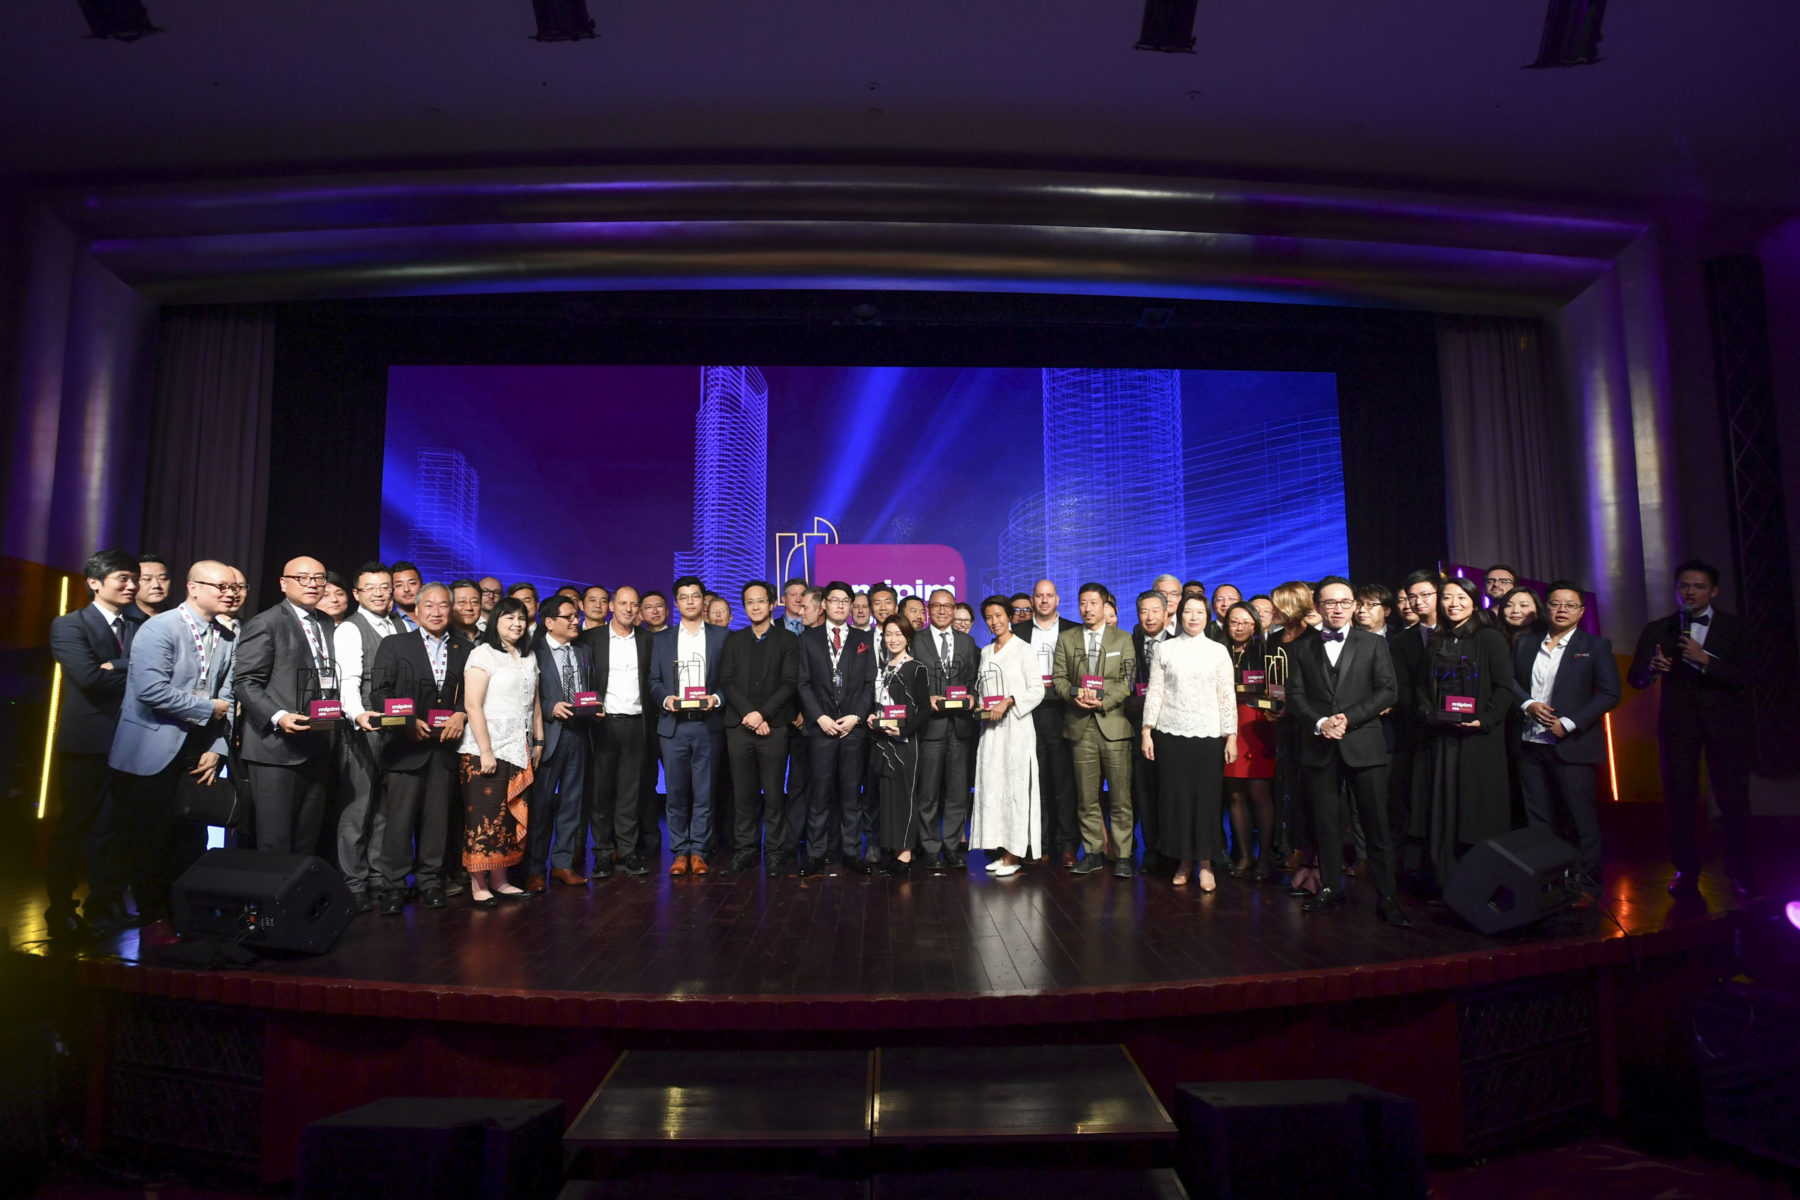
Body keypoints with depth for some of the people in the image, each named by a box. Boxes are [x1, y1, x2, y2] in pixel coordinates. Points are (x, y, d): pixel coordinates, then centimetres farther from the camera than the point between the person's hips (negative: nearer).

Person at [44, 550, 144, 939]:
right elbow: (89, 676, -17)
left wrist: (117, 669, -17)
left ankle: (106, 906, 20)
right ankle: (61, 911, 19)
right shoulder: (69, 626, -3)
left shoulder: (141, 626, 10)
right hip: (88, 743, -4)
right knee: (74, 827, 7)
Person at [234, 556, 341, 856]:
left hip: (318, 750, 7)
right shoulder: (265, 623, -3)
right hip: (276, 748, -6)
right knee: (275, 845, -3)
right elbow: (245, 681, -9)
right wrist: (278, 717, -23)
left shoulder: (325, 628, 18)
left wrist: (331, 734, 5)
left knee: (306, 843, 10)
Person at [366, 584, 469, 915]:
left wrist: (461, 715, -8)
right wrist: (408, 722, -13)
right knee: (398, 818, -4)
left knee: (437, 818, 5)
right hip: (406, 744, -2)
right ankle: (392, 887, 5)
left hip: (445, 744, 3)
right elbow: (379, 693, -1)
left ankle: (430, 882, 14)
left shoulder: (463, 651, 13)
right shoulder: (394, 645, 6)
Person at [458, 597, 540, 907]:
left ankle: (499, 880, 16)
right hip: (487, 751, -6)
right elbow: (472, 705, -13)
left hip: (519, 751, 6)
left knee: (511, 817, 7)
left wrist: (538, 742, 12)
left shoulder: (529, 657, 14)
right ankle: (477, 884, 7)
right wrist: (486, 751, -17)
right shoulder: (483, 654, -7)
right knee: (484, 818, -2)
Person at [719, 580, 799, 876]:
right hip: (739, 726, 2)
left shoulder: (787, 640, 6)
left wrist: (763, 714, -12)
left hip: (773, 726, -2)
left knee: (774, 793, -1)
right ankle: (744, 850, 12)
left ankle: (774, 852, 6)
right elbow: (726, 681, 4)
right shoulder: (734, 640, 14)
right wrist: (749, 714, -9)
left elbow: (789, 683, -3)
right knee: (742, 793, 5)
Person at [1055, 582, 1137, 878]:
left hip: (1114, 723, -2)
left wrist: (1104, 701, -14)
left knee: (1121, 795, -3)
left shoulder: (1123, 640, 9)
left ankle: (1123, 855, 4)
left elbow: (1128, 680, 0)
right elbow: (1059, 678, 8)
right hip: (1080, 726, 2)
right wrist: (1074, 695, -12)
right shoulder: (1066, 639, 14)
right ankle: (1093, 852, 15)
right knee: (1087, 795, 6)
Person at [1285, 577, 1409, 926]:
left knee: (1376, 824, -1)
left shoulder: (1374, 644, 8)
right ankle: (1330, 889, 18)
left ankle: (1386, 898, 5)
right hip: (1320, 747, 2)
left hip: (1364, 744, -2)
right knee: (1325, 823, 7)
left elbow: (1386, 691, 0)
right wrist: (1320, 723, -11)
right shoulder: (1304, 649, 12)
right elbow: (1295, 696, 6)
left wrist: (1348, 719, -11)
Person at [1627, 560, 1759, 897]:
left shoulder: (1735, 627, 3)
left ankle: (1742, 875, 14)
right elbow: (1636, 679, 0)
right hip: (1678, 724, 1)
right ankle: (1686, 872, 13)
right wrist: (1651, 668, -22)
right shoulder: (1657, 630, 7)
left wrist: (1706, 660, -21)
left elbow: (1749, 674, -8)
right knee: (1679, 800, 2)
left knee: (1734, 800, -1)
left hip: (1726, 722, -1)